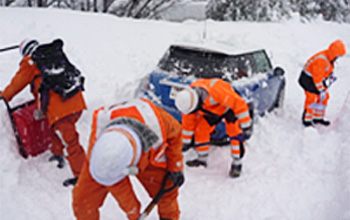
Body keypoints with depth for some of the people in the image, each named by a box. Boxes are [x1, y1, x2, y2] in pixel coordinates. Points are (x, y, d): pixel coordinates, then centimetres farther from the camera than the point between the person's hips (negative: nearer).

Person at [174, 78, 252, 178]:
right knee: (200, 131, -2)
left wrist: (246, 126, -33)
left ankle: (237, 164, -4)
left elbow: (239, 103, -36)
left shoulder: (216, 91, -46)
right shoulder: (188, 99, -24)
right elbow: (188, 122, -6)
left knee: (235, 132, -18)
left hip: (229, 106, -5)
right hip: (211, 111, 5)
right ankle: (201, 160, 17)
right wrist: (186, 142, 4)